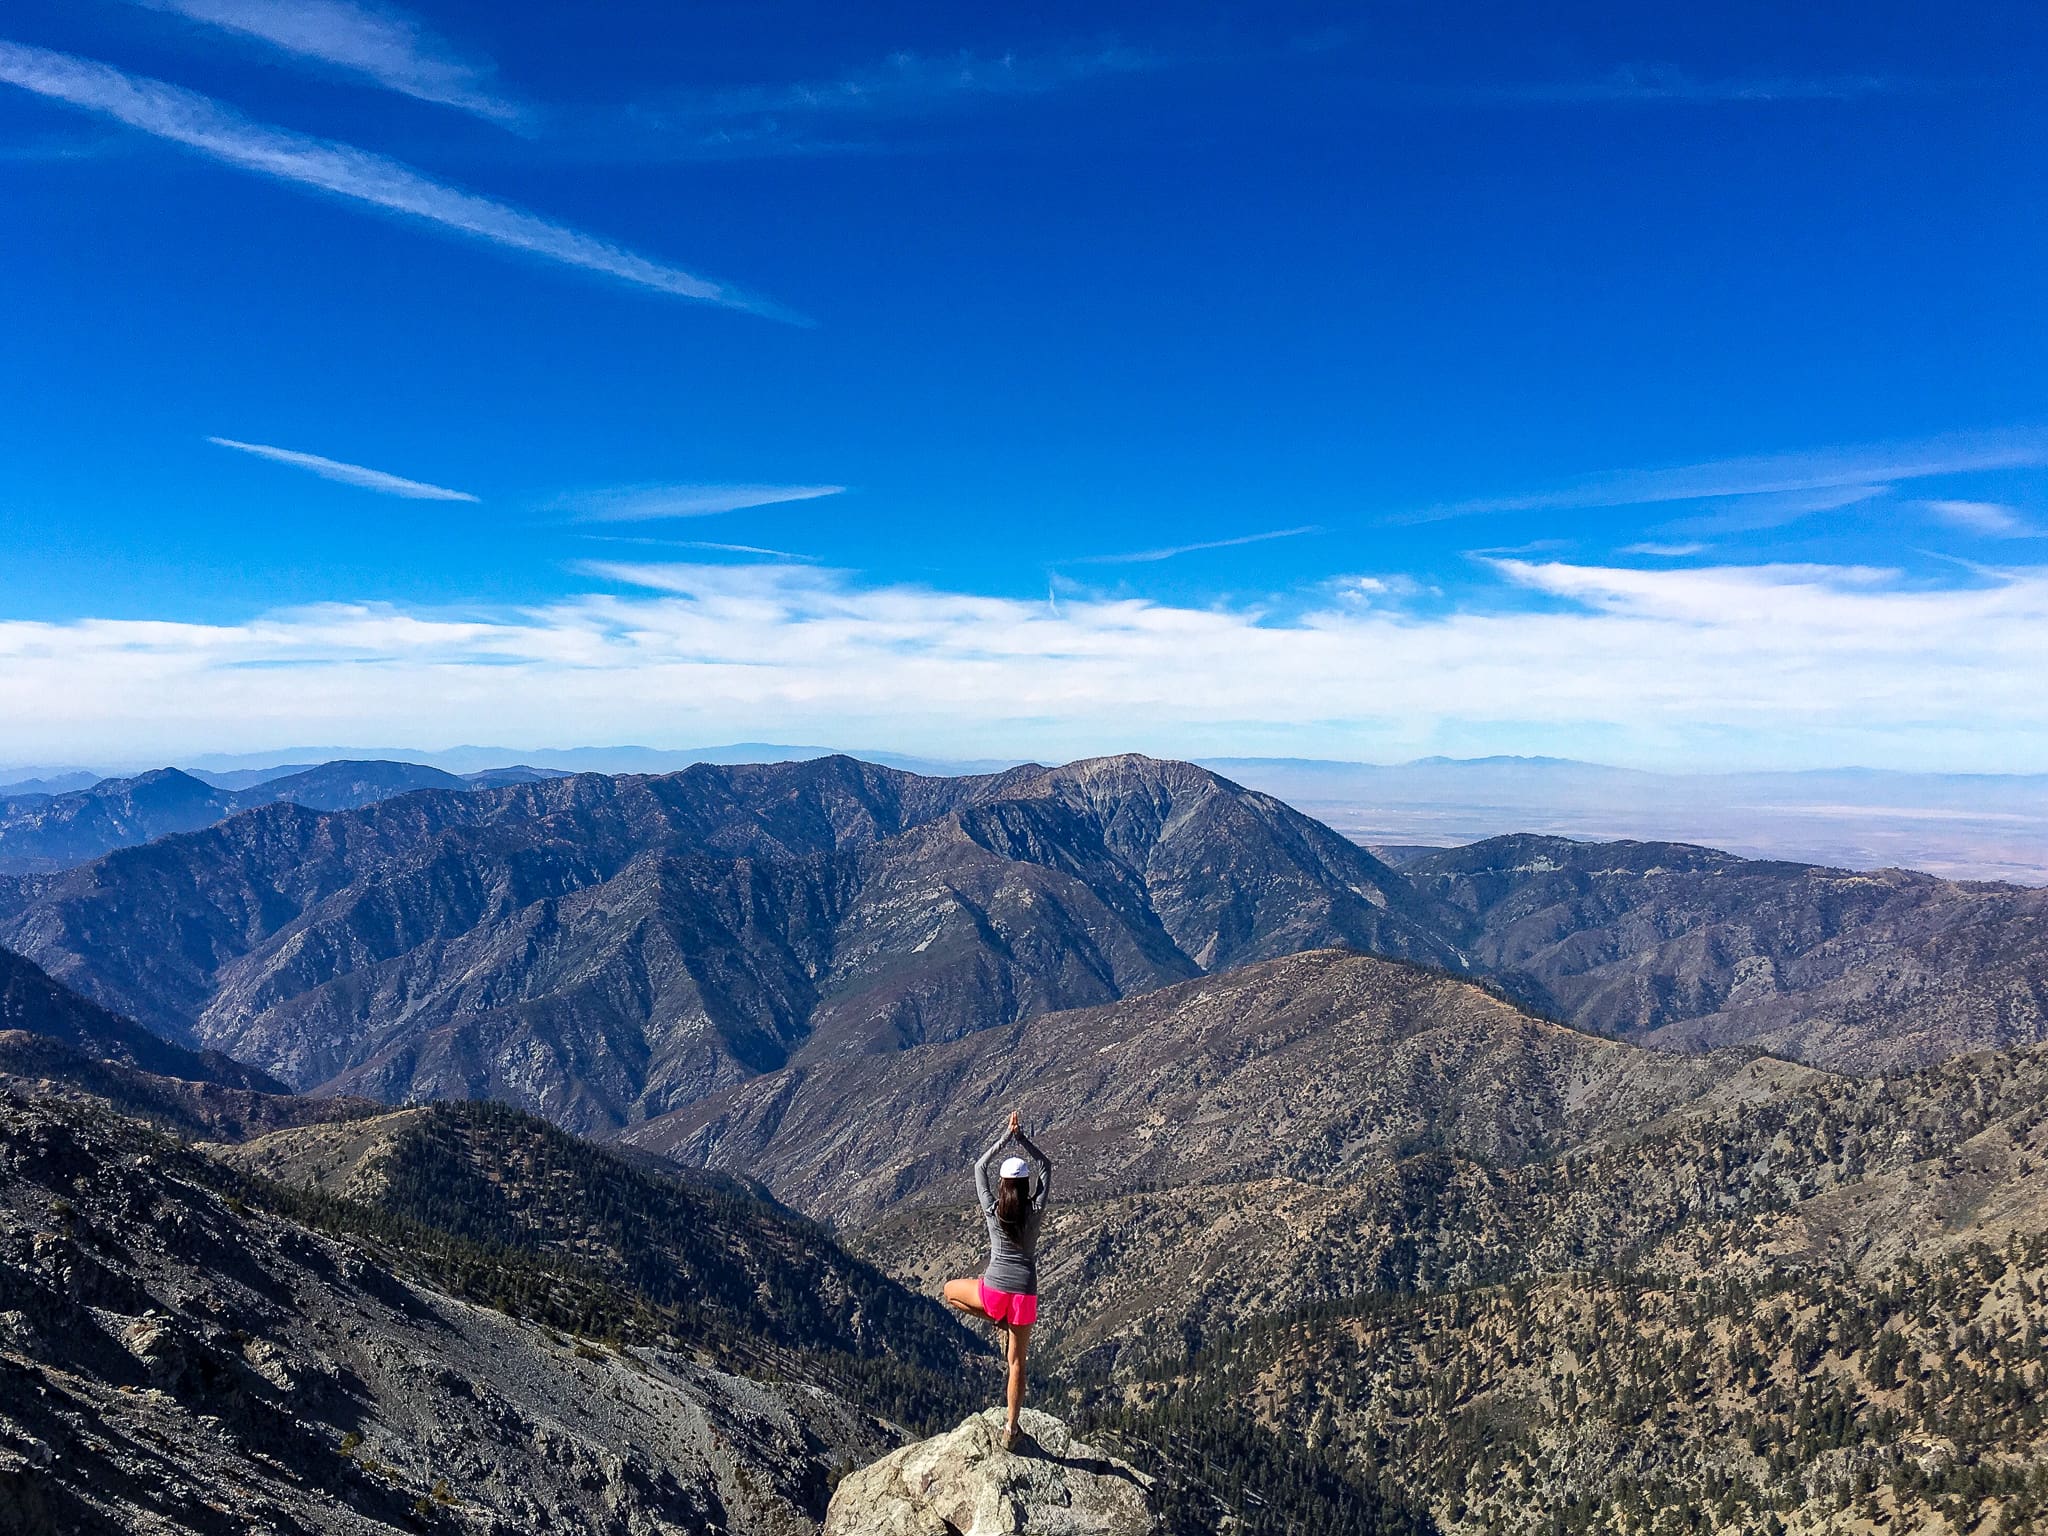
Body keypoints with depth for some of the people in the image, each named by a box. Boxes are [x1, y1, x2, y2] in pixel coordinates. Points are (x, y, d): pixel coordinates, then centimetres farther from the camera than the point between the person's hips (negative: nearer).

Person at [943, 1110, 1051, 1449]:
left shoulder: (992, 1210, -8)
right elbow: (1047, 1166, 7)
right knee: (1017, 1363, 17)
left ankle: (999, 1322, 12)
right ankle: (1011, 1430, 18)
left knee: (950, 1290, 29)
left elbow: (980, 1167, 5)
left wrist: (1007, 1135, 5)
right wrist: (1022, 1137, 5)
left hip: (994, 1291, -2)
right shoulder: (1036, 1211, -7)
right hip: (1025, 1294, 2)